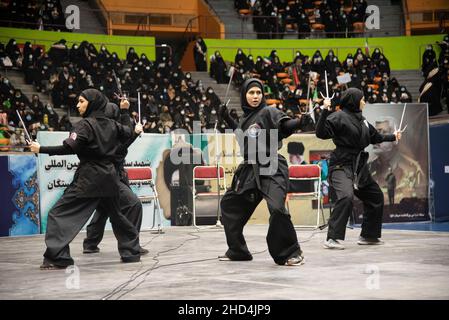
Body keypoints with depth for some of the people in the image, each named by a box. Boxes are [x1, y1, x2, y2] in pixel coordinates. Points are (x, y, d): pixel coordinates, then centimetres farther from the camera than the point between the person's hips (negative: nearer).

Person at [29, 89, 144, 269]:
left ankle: (57, 258, -15)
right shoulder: (111, 125, 8)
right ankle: (132, 252, 30)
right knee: (115, 214, 24)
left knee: (59, 213, -6)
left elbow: (69, 148, -20)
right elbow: (128, 133, 25)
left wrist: (41, 149, -14)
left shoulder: (86, 124, -11)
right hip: (109, 176, 7)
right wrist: (136, 130, 48)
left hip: (89, 177, -7)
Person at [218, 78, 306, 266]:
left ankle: (291, 253, -13)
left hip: (272, 169, -8)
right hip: (249, 169, 8)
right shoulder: (246, 118, 13)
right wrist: (228, 120, 26)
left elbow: (285, 125, -21)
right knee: (229, 204, 16)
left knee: (277, 208, -27)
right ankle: (237, 250, 29)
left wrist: (300, 121, -40)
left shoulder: (268, 112, -6)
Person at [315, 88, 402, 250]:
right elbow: (321, 133, -21)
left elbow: (376, 137, 30)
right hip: (341, 166, -9)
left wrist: (393, 136, 42)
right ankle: (332, 238, -26)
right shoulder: (339, 117, -10)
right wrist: (325, 111, -30)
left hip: (359, 167, 9)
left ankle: (368, 235, 30)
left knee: (376, 197, 16)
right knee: (346, 196, -30)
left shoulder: (361, 120, 13)